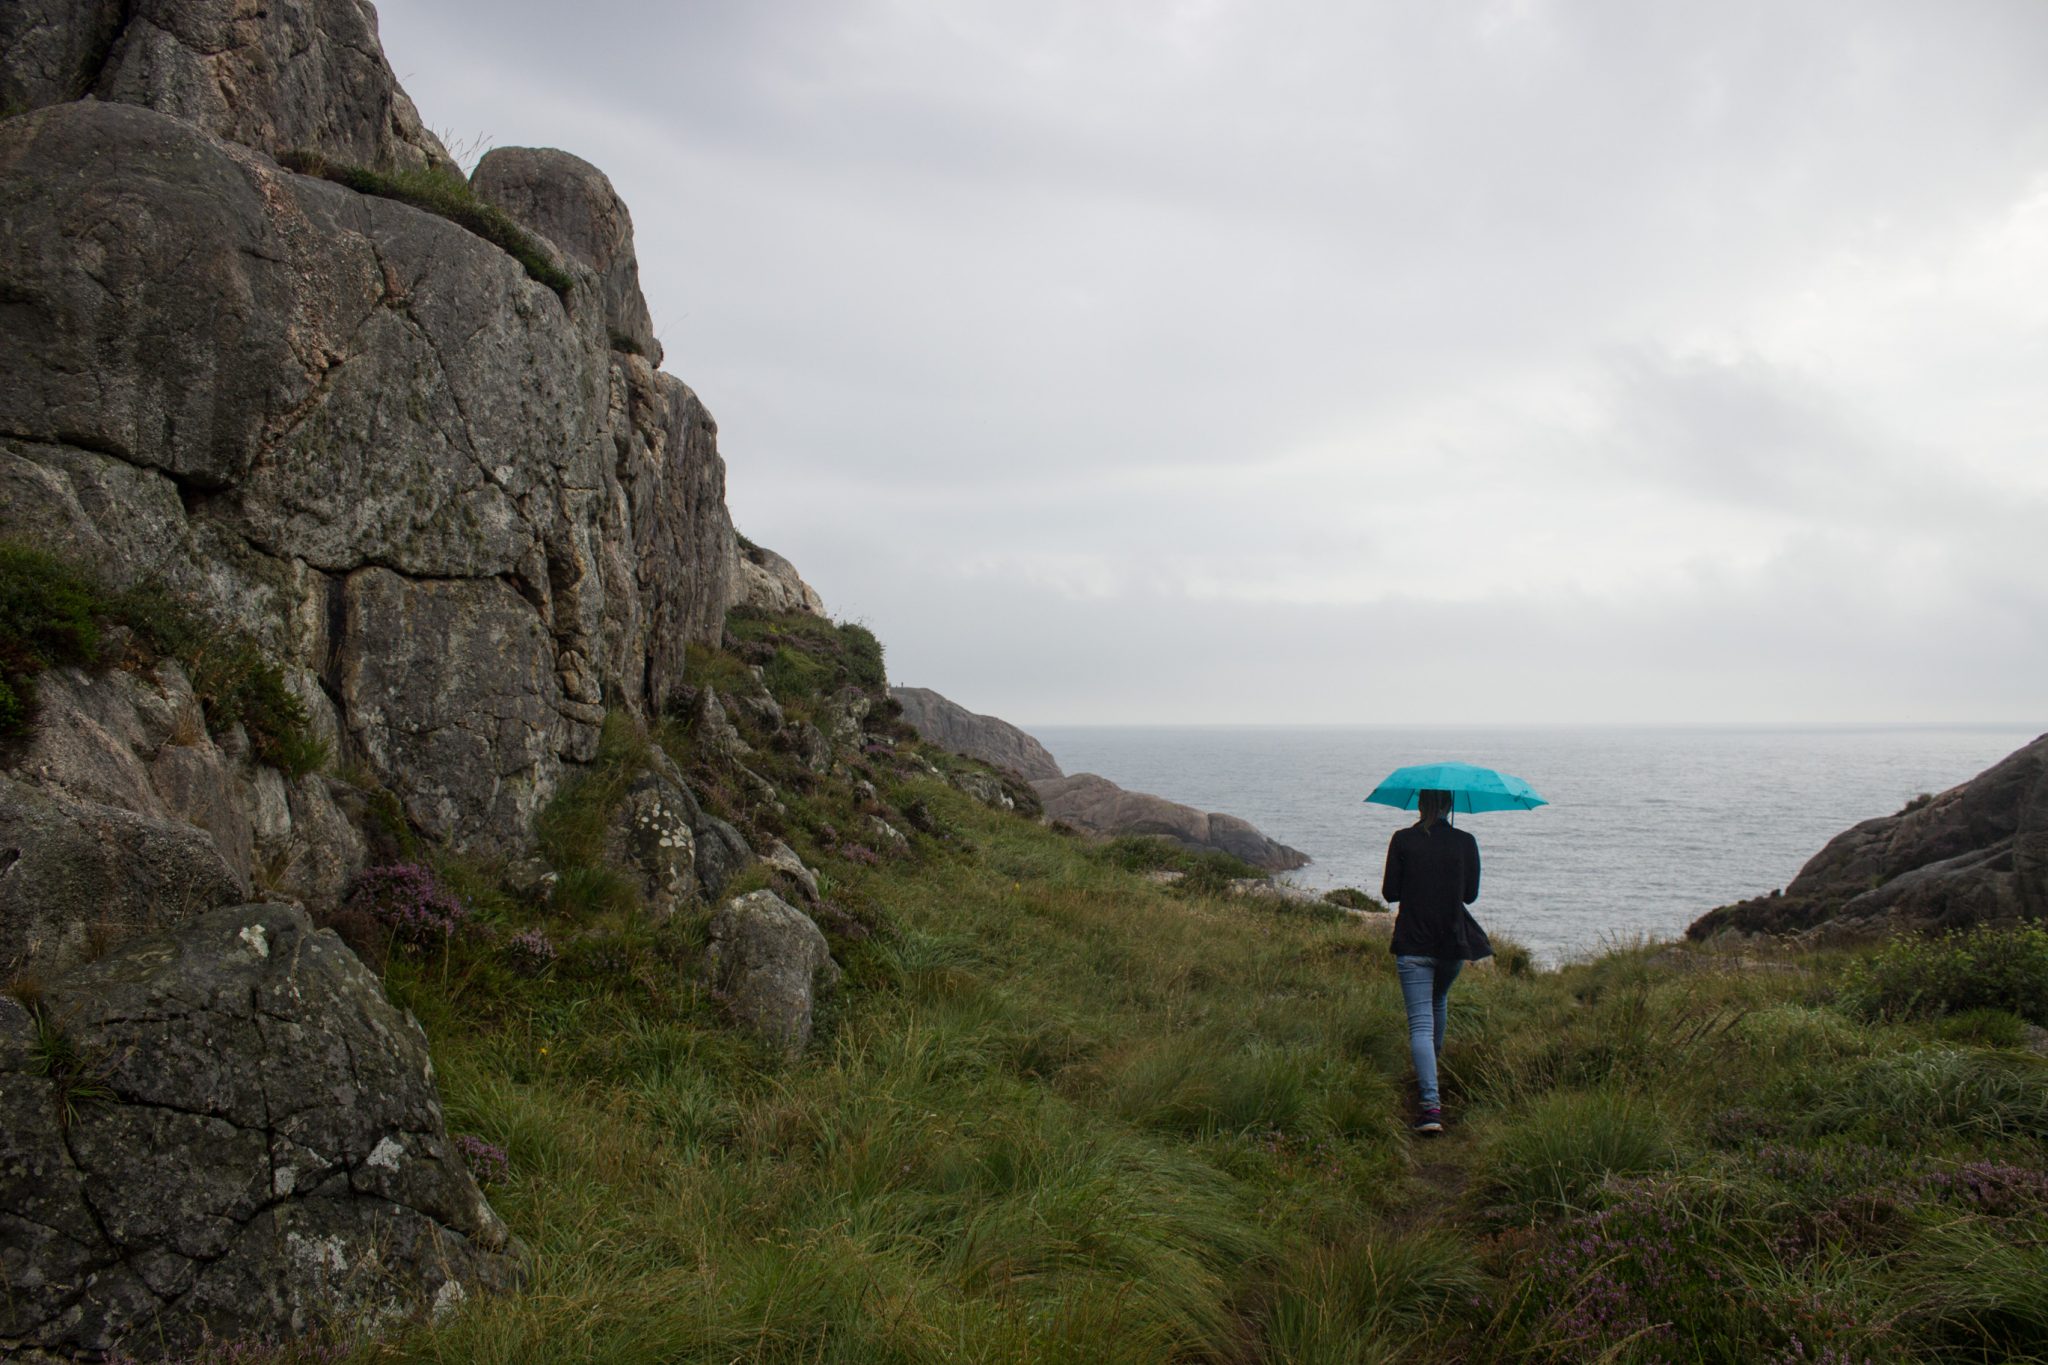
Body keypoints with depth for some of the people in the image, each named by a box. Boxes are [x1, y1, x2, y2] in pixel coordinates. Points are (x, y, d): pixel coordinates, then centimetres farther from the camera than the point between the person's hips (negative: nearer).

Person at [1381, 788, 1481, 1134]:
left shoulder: (1402, 840, -6)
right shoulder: (1465, 842, -2)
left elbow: (1389, 893, -3)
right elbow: (1471, 894, 6)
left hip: (1412, 943, -2)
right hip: (1452, 942, 3)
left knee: (1420, 1022, -5)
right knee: (1439, 1001, 30)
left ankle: (1430, 1102, -18)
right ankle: (1434, 1063, 48)